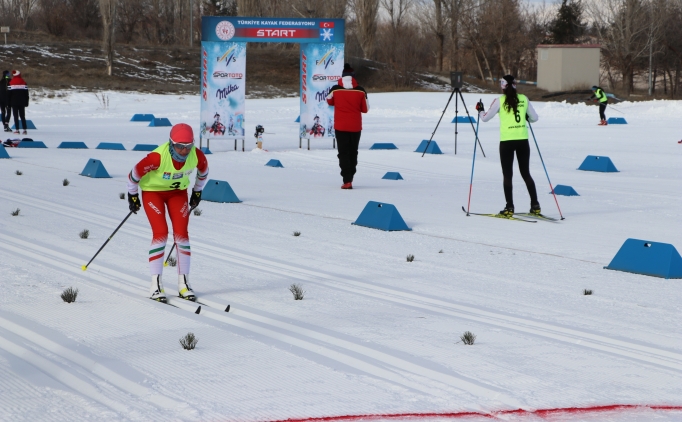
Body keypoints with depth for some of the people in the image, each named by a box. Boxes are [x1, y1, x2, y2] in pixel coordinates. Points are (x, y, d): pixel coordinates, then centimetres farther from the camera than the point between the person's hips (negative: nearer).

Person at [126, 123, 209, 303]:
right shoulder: (158, 157, -35)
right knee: (160, 233, -15)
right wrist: (132, 195, -7)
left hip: (178, 191, 4)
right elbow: (135, 172, -20)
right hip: (153, 191, -4)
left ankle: (183, 283, 2)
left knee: (181, 234, -6)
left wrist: (197, 192, 12)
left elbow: (203, 170, 2)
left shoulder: (197, 155, -23)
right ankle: (156, 285, -9)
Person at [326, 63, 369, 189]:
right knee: (353, 152, 17)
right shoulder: (360, 91, -8)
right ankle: (350, 177, 22)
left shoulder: (335, 89, -7)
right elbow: (365, 109, 2)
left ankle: (347, 180, -12)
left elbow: (329, 101, 13)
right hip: (355, 127, 1)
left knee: (343, 153, 1)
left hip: (340, 127, -1)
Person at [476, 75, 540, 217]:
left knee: (507, 175, 4)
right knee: (526, 173, 13)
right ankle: (535, 206, 9)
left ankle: (509, 208, -1)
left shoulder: (500, 101, -5)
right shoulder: (524, 99, 4)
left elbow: (485, 118, 0)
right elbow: (534, 118, 11)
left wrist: (480, 110, 21)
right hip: (523, 140, 3)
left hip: (506, 141, -3)